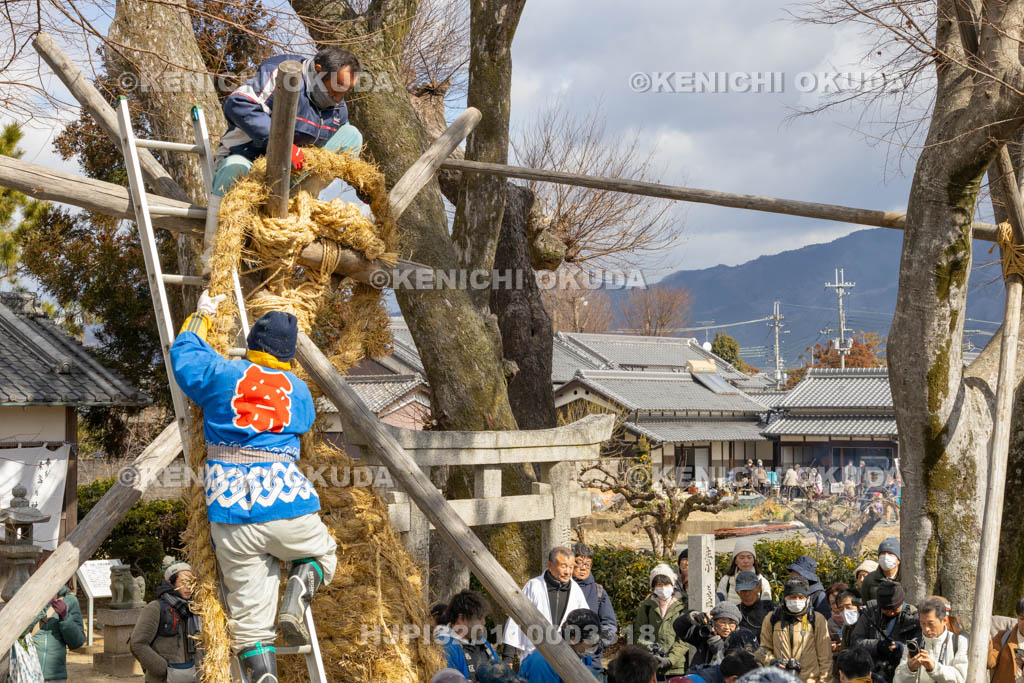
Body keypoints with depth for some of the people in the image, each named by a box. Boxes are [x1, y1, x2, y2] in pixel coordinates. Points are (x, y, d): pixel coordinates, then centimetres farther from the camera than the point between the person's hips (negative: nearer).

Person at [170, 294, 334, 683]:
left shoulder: (221, 375, 6)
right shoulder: (299, 392, 11)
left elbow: (183, 353, 24)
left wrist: (200, 317, 41)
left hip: (231, 520, 0)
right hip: (286, 511, 0)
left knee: (249, 618, 5)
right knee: (322, 553, 30)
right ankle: (295, 602, 0)